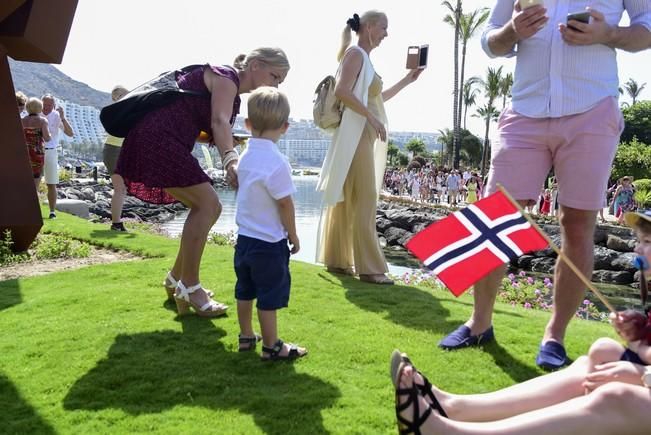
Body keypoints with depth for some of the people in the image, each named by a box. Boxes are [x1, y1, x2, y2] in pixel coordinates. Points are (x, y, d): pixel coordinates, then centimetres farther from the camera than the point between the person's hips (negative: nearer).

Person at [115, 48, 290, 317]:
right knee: (207, 204, -16)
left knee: (207, 208, 7)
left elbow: (220, 127, 15)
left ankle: (176, 279, 19)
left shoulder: (234, 93, 19)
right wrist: (231, 161, -45)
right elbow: (219, 121, -29)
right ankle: (188, 288, -9)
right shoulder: (225, 77, -11)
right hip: (156, 139, -10)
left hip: (167, 144, 10)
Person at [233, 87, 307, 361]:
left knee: (245, 291, 19)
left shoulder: (245, 156, 4)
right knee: (270, 297, 3)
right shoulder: (277, 163, -21)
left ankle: (246, 336, 34)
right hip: (269, 243, -8)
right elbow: (285, 204, -17)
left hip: (244, 237, 8)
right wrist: (293, 235, -6)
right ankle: (271, 347, 14)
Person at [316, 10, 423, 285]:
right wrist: (371, 117, -21)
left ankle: (337, 260, 16)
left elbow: (376, 99, 28)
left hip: (363, 136, 10)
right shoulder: (355, 53, -7)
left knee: (347, 201, 10)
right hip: (356, 136, -10)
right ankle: (369, 267, -7)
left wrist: (407, 80, 26)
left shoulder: (364, 57, 21)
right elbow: (342, 91, -21)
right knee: (363, 201, -10)